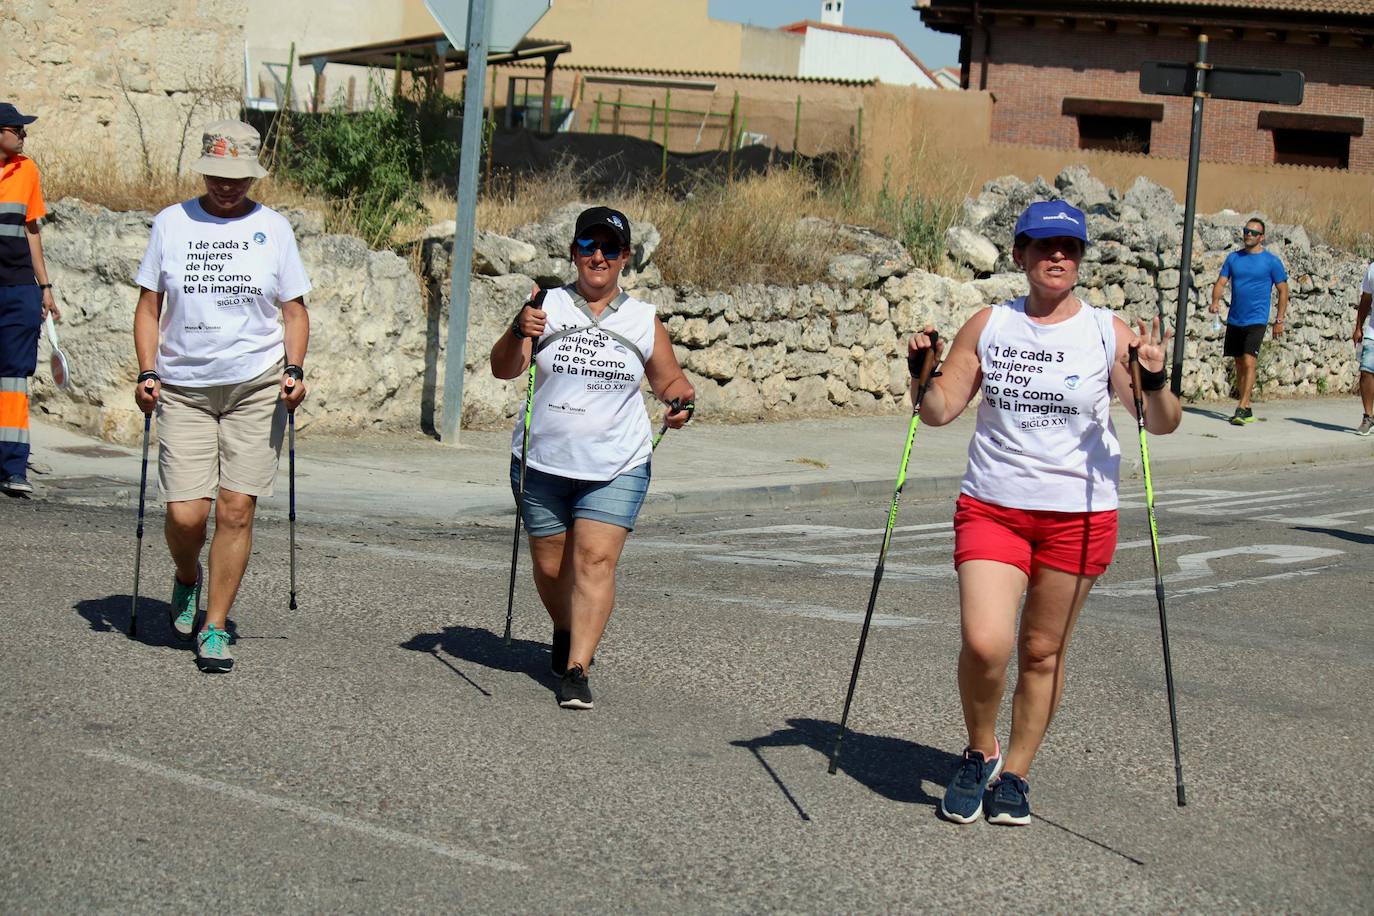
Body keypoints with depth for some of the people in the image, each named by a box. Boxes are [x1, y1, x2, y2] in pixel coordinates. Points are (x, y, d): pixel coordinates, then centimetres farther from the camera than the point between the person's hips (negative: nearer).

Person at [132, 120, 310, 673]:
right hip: (183, 389, 0)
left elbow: (294, 310, 11)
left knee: (236, 510, -5)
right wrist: (147, 372, -2)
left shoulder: (273, 228, 7)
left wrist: (294, 369, -5)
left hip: (256, 386, 0)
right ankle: (186, 582, 26)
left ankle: (215, 627, 7)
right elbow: (148, 305, 10)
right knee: (185, 513, -8)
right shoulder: (172, 223, 6)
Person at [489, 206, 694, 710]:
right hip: (542, 464, 1)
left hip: (616, 468, -1)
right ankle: (565, 633, 40)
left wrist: (682, 400, -6)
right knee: (550, 566, 10)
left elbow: (669, 378, 17)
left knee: (595, 560, -14)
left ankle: (576, 669, -14)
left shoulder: (643, 319, 5)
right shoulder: (548, 305, 0)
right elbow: (504, 369, -8)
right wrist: (519, 332, -28)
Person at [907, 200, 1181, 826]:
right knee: (984, 643, -16)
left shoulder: (1107, 332, -2)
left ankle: (1014, 775, 27)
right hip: (991, 507, 0)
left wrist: (1153, 381, -25)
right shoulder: (988, 325, 3)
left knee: (1043, 653, 8)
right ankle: (980, 753, 12)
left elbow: (1161, 425, -5)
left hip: (1079, 514, 0)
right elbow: (939, 411, 5)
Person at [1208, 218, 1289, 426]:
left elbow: (1283, 291, 2)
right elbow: (1221, 282, 7)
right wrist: (1215, 301, -14)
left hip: (1256, 321, -5)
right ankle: (1246, 410, 20)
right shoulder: (1233, 258, 9)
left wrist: (1279, 320, -3)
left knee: (1249, 362, -17)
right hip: (1234, 321, 5)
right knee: (1239, 364, 10)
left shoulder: (1271, 261, -2)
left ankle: (1241, 409, -20)